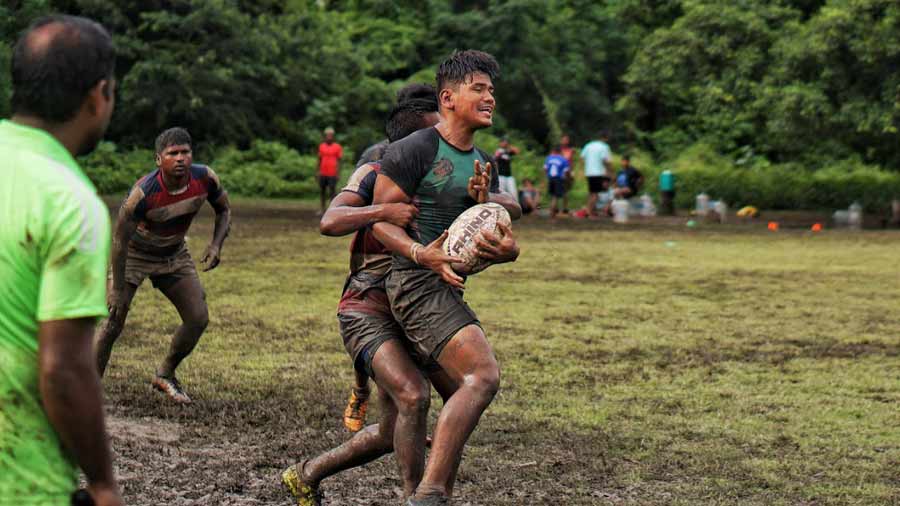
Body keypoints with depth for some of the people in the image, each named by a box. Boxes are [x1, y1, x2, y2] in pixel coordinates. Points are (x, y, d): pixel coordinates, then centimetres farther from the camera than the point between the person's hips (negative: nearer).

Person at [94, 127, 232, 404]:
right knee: (114, 323, -12)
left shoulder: (205, 179, -21)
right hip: (134, 253, -4)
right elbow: (120, 239, -26)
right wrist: (118, 290, -25)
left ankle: (165, 375, 18)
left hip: (174, 255, 5)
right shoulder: (143, 192, -34)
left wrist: (216, 244, -19)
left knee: (198, 319, -3)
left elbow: (224, 210, 0)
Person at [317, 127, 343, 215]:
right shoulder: (321, 146, 10)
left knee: (331, 192, -5)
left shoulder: (337, 147, -1)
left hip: (332, 174, -4)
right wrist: (318, 171, 11)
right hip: (323, 173, 4)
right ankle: (322, 209, 13)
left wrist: (338, 173, -7)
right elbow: (320, 160, 15)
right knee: (322, 191, 7)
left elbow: (339, 161, -1)